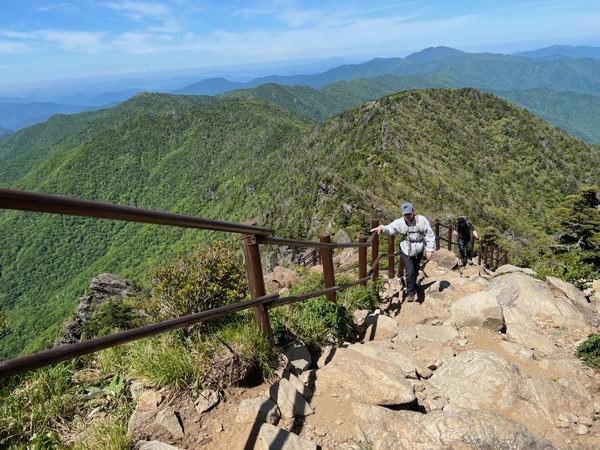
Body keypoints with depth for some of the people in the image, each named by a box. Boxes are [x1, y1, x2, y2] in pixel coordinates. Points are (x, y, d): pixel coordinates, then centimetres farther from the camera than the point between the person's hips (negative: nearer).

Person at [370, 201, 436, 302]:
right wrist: (382, 228, -47)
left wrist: (429, 250, -8)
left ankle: (413, 285, 47)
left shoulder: (422, 220, -13)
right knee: (409, 272, -10)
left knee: (415, 270, 21)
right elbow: (390, 228, -24)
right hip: (406, 251, -2)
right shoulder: (399, 222, -14)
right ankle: (410, 292, 8)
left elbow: (430, 235, -8)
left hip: (418, 251, 2)